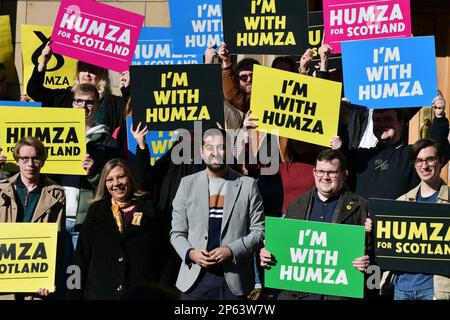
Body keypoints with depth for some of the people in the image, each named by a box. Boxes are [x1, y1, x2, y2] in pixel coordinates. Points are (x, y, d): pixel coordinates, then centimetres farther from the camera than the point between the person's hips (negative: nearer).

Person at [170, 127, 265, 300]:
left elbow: (258, 231, 1)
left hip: (233, 280, -1)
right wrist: (190, 253, -9)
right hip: (195, 278, 1)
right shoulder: (188, 184, 8)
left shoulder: (247, 185, 4)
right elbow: (177, 232, 9)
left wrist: (231, 251, -12)